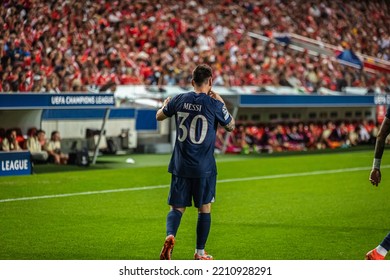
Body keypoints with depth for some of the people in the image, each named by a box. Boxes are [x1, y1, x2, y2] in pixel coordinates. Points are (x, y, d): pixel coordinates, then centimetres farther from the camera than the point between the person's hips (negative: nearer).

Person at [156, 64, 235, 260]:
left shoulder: (179, 100, 0)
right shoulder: (214, 104, -9)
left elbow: (159, 116, 19)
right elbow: (231, 126, 8)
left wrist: (165, 105, 39)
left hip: (180, 165, 2)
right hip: (204, 168, -2)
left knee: (177, 207, 8)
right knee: (204, 208, 10)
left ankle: (170, 236, -20)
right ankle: (200, 253, 14)